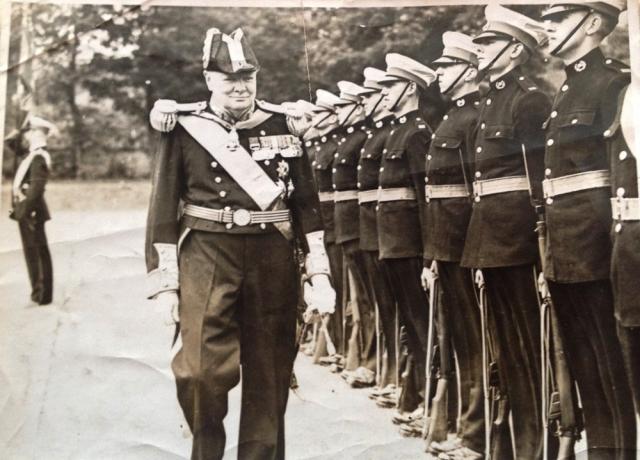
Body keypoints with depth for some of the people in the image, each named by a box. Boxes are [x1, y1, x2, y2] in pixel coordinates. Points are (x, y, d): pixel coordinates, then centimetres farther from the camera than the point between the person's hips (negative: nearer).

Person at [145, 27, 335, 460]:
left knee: (270, 369, 7)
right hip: (207, 254, -2)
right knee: (202, 368, -11)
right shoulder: (185, 128, 2)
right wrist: (165, 281, -2)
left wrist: (319, 272, 4)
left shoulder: (280, 125, 7)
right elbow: (164, 207, 2)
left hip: (273, 256, 2)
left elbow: (307, 201, 9)